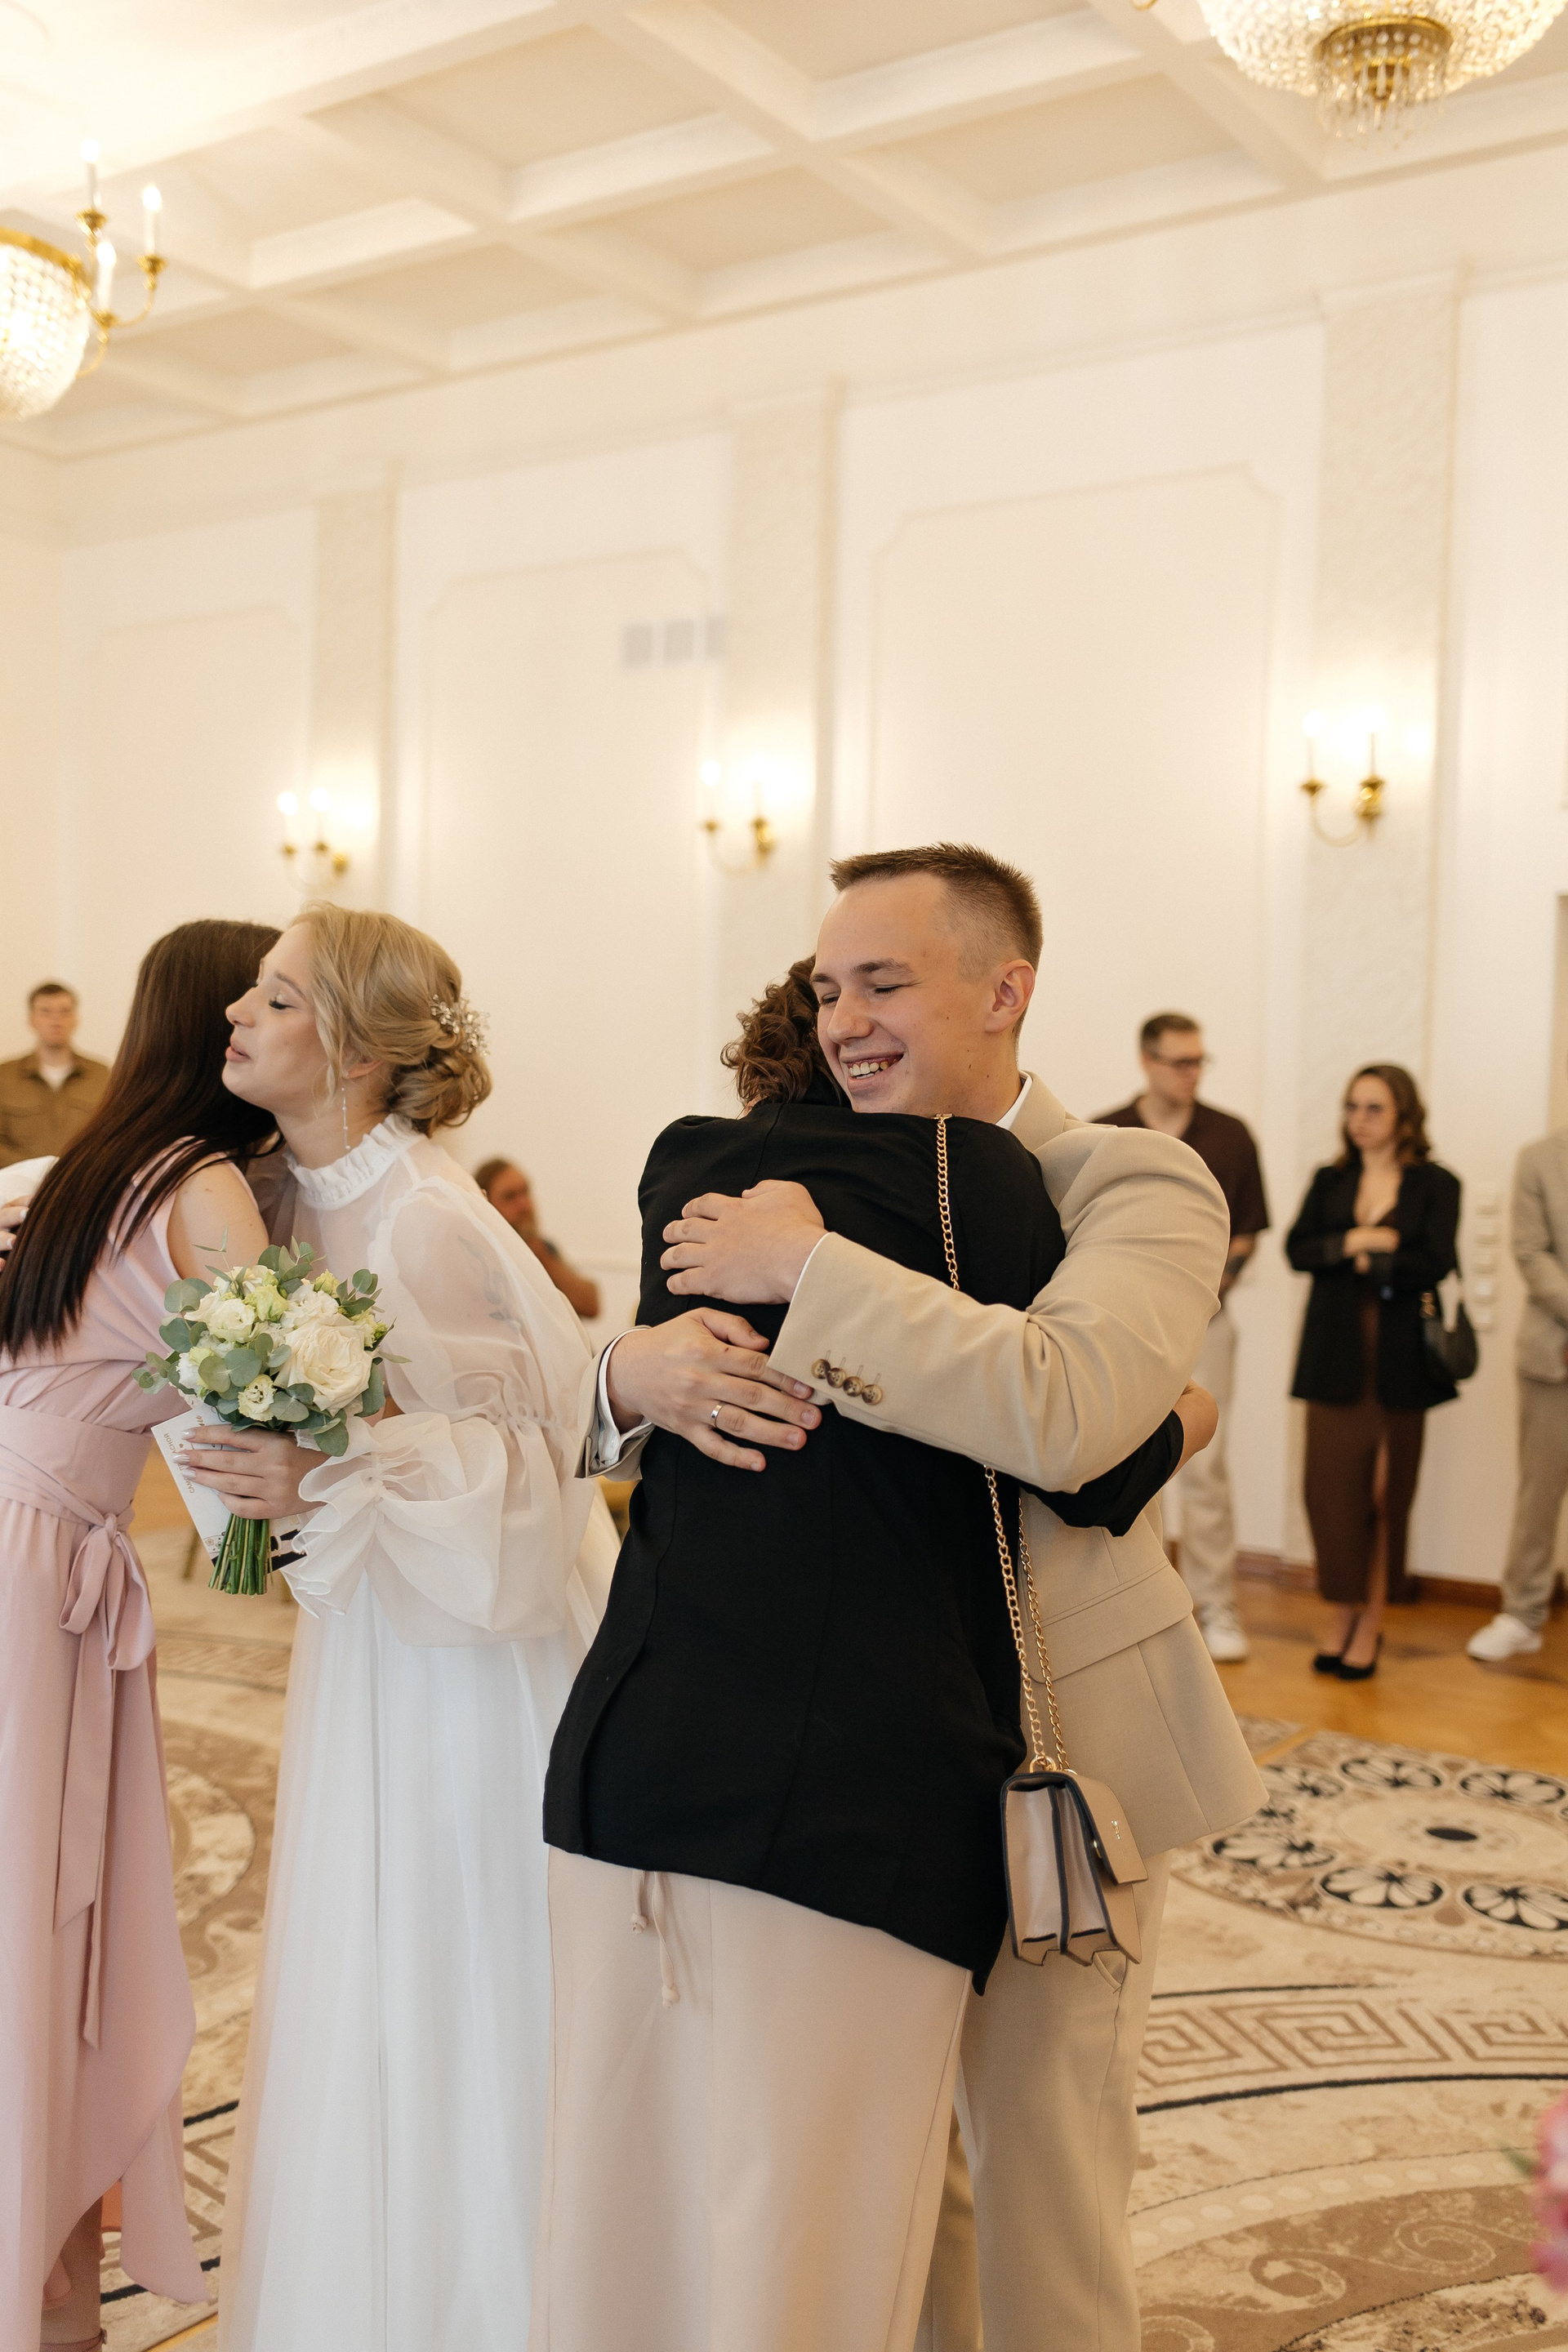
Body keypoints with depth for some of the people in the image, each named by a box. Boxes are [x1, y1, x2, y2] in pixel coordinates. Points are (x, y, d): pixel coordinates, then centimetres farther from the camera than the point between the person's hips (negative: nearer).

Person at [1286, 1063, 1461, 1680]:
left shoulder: (1435, 1184, 2)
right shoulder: (1329, 1182, 12)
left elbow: (1433, 1264, -10)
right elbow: (1297, 1250, -2)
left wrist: (1367, 1261, -8)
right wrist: (1357, 1241, -14)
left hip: (1399, 1360, -2)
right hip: (1336, 1357, 3)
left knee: (1387, 1493, 2)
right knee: (1332, 1488, -1)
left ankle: (1371, 1622, 11)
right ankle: (1343, 1615, 10)